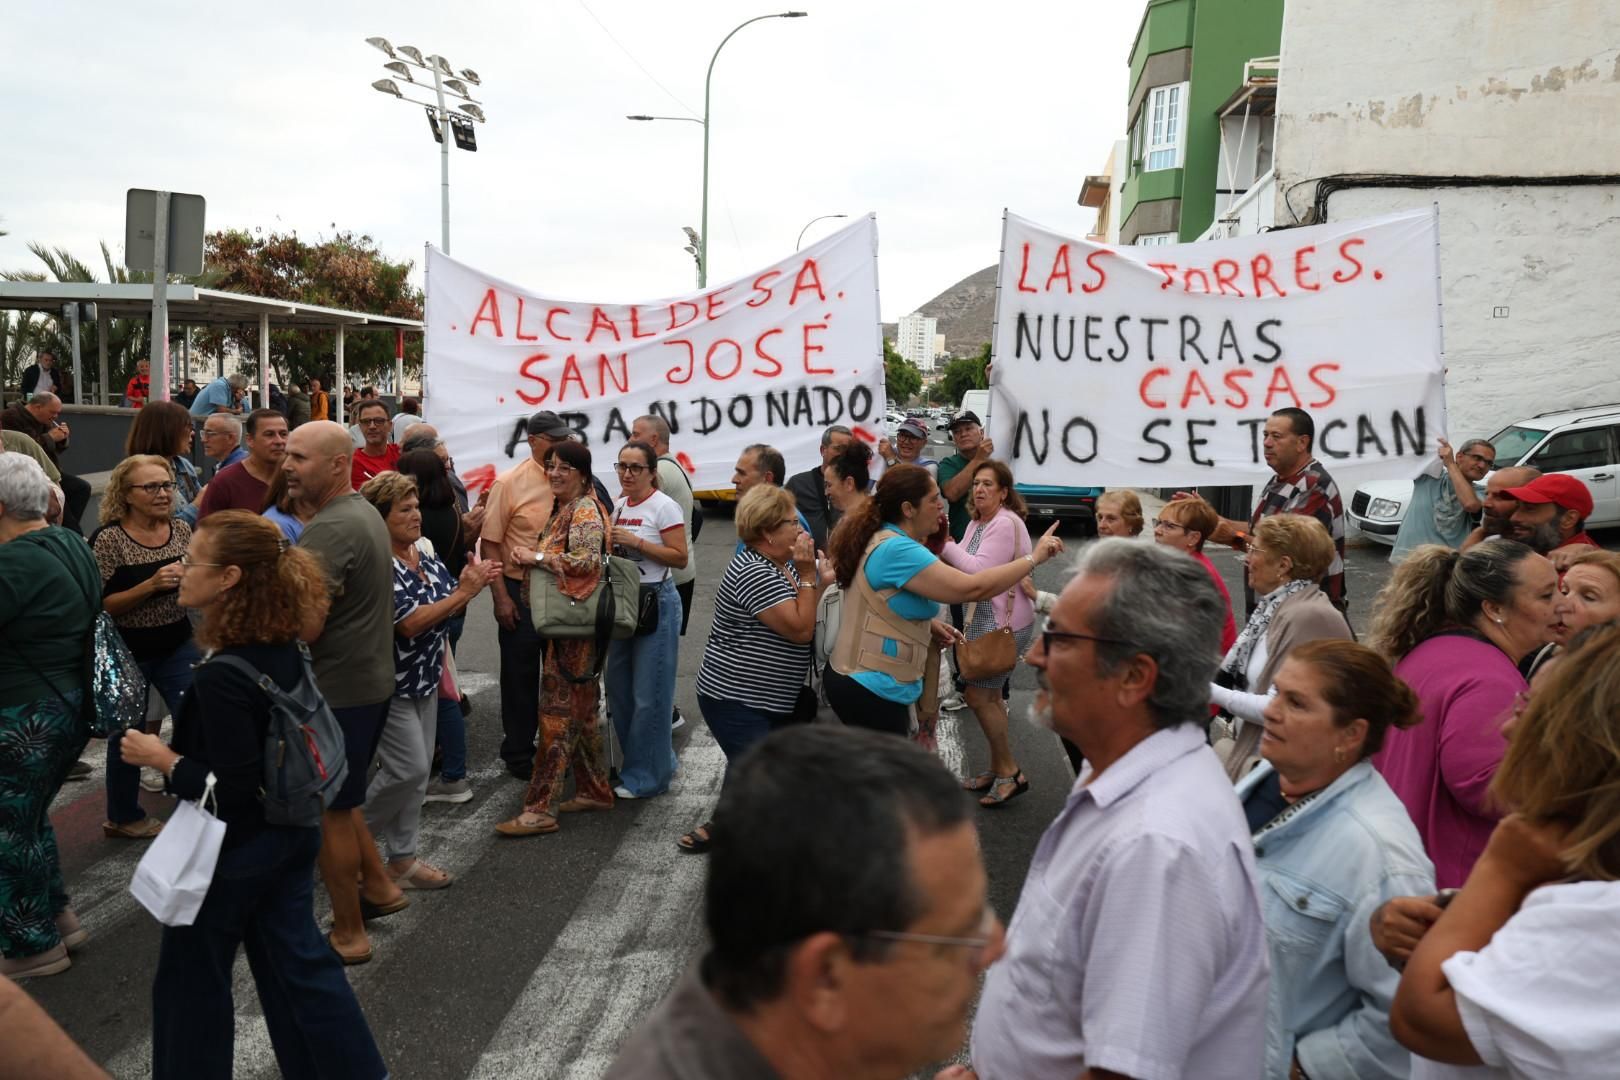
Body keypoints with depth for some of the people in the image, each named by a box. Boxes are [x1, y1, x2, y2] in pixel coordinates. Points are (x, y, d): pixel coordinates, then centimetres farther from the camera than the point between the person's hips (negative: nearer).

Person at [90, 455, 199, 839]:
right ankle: (124, 817, 30)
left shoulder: (181, 529, -1)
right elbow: (101, 605, -17)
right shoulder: (108, 539, -16)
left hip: (177, 646, 4)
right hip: (127, 653, -4)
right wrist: (152, 584, -29)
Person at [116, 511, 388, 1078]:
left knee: (193, 978, 15)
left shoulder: (222, 677, -29)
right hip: (290, 831, 8)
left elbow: (232, 790, -26)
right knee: (298, 958, 19)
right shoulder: (284, 649, -3)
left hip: (233, 848, -8)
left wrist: (162, 759, -15)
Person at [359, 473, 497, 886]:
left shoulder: (426, 554, 5)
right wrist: (463, 592, -23)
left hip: (426, 679, 8)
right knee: (409, 769, -7)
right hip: (391, 684, -8)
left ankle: (402, 858, 22)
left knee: (418, 773, 11)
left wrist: (469, 585, -12)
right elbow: (410, 622, -26)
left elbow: (450, 607, 8)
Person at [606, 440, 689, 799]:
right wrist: (608, 545, 1)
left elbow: (680, 557, -15)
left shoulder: (663, 506, -10)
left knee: (648, 694, -3)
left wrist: (636, 542, -20)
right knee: (619, 689, 13)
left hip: (656, 601, -8)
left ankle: (646, 776, 9)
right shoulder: (617, 506, 11)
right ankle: (658, 762, 27)